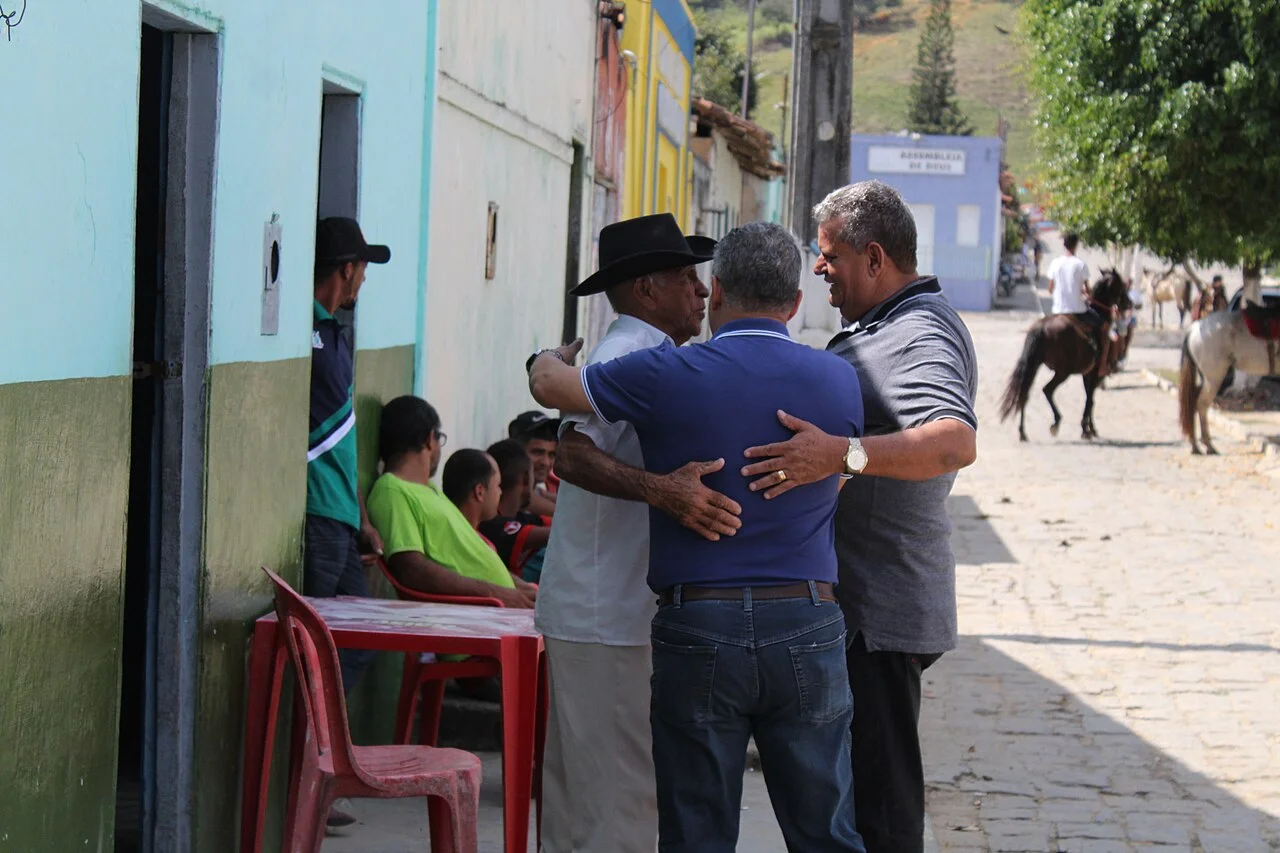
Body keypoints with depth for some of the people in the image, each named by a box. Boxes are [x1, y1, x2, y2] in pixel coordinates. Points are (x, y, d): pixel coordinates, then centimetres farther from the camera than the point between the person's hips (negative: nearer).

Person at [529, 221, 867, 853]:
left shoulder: (671, 376, -6)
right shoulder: (838, 382, 3)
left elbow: (548, 385, 8)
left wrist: (558, 355, 30)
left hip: (698, 628, -2)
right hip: (808, 626, 2)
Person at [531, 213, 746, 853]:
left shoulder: (642, 356, 19)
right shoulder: (629, 356, -15)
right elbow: (574, 455, -30)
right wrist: (661, 489, -43)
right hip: (613, 619, -11)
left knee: (576, 789, 15)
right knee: (622, 798, -8)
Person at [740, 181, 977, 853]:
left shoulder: (922, 335, -18)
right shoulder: (879, 328, 17)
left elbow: (956, 442, -37)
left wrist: (844, 454, -46)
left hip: (879, 613, -11)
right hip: (857, 602, 11)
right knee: (851, 790, 18)